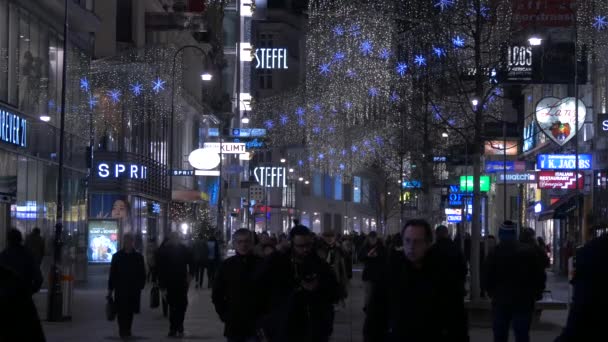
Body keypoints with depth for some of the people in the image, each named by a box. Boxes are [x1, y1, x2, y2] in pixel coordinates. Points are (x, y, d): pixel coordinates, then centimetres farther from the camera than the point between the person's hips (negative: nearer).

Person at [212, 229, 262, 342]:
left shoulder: (261, 264, -4)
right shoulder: (226, 265, 2)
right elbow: (217, 294, 9)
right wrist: (224, 315, 2)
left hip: (255, 325, -3)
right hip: (233, 325, 3)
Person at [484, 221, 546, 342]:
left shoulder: (495, 253, -3)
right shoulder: (530, 251, 1)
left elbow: (487, 278, -2)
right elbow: (540, 276, 2)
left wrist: (492, 293, 15)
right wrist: (536, 294, 13)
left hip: (501, 300, -1)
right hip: (524, 301, 1)